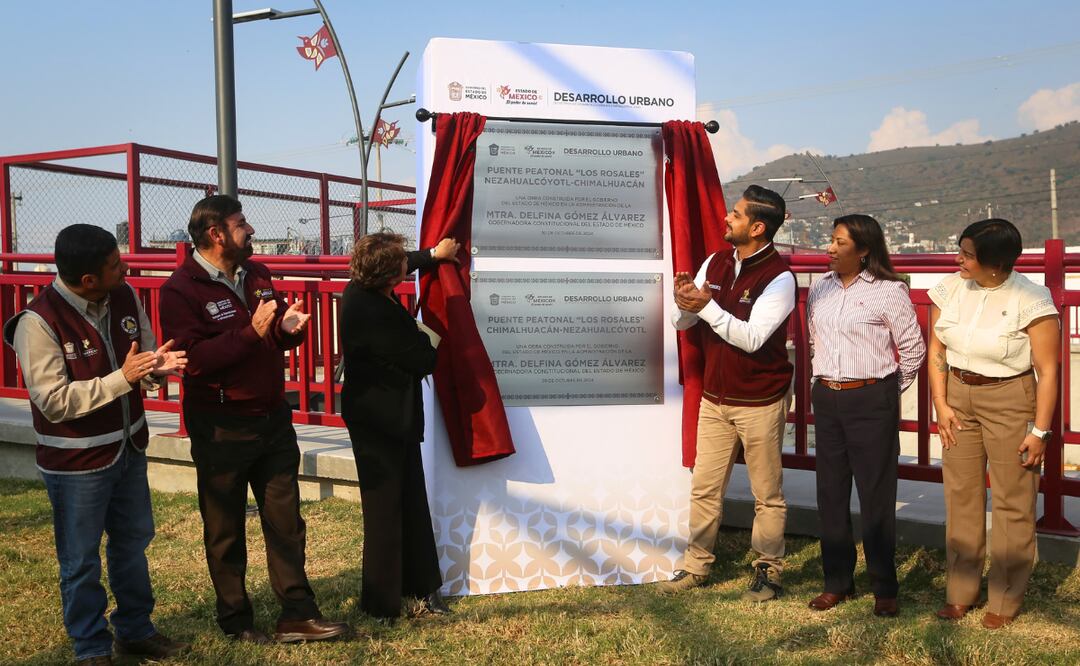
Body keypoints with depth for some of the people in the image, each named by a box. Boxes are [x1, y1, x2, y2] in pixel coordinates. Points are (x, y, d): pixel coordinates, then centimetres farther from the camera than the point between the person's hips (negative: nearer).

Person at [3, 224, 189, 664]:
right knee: (81, 562, 9)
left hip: (128, 448, 6)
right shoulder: (38, 322, -22)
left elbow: (143, 354, 8)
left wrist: (159, 364, -16)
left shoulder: (124, 297, -4)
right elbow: (54, 401, -23)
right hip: (76, 463, -6)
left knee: (132, 545, 20)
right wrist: (121, 378, -30)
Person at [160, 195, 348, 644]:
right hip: (221, 429, -6)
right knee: (225, 530, 9)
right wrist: (252, 333, -28)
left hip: (272, 418, 6)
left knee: (286, 521, 10)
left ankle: (297, 614, 19)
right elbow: (194, 359, -23)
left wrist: (287, 327, -8)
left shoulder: (256, 275, 8)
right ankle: (235, 621, 25)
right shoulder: (181, 289, -12)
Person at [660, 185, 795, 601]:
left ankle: (768, 571, 23)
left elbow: (751, 338, -24)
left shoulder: (779, 277, -14)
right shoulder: (716, 263, 5)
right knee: (704, 488, 11)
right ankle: (696, 566, 24)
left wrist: (707, 307, -29)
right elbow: (682, 323, 4)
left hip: (759, 404, -5)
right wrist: (683, 302, -18)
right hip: (714, 399, 6)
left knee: (767, 494, 8)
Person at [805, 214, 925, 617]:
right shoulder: (820, 288, 7)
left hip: (871, 401, -5)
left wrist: (890, 391, 4)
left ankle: (884, 588, 14)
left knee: (876, 493, 1)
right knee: (830, 492, 10)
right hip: (826, 399, 6)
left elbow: (913, 349, -2)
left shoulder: (888, 291, -9)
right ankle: (837, 581, 22)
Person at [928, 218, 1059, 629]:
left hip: (1009, 400, -4)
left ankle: (1004, 602, 19)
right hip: (958, 398, 5)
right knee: (960, 496, 11)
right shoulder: (950, 288, -1)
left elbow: (1047, 370, -13)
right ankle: (960, 592, 24)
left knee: (1012, 503, 4)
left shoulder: (1030, 299, -15)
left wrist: (1040, 430, -12)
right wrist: (940, 405, 1)